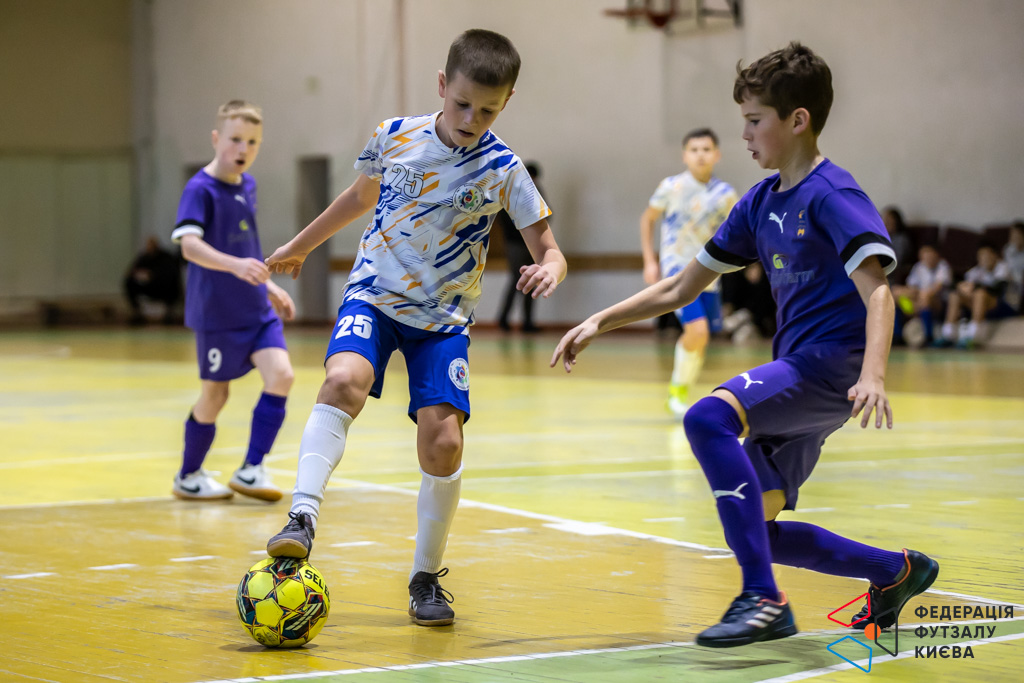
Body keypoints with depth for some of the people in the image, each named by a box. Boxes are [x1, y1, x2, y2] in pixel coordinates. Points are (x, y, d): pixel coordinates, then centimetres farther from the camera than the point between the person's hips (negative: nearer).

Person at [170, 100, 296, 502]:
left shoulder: (247, 185, 10)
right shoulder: (200, 189, -14)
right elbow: (190, 245, -29)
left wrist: (269, 287, 24)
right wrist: (235, 265, -42)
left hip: (257, 309, 6)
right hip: (216, 313, -6)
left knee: (280, 375, -11)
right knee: (215, 394, 5)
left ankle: (250, 471, -4)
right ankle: (188, 477, 25)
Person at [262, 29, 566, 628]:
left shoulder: (502, 170, -9)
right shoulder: (393, 136, -3)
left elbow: (548, 248, -8)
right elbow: (364, 194, 18)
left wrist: (550, 269, -33)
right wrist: (301, 244, 28)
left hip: (444, 317, 0)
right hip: (374, 294, 1)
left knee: (443, 438, -13)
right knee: (345, 380, -30)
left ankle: (427, 576, 6)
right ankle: (302, 520, -33)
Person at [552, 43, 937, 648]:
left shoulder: (833, 195, -10)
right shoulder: (761, 201, 15)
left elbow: (877, 291, -22)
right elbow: (682, 289, 20)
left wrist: (873, 376, -38)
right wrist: (600, 322, 13)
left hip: (832, 366, -9)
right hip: (797, 371, 9)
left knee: (708, 418, -30)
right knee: (755, 527, 8)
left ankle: (764, 599, -30)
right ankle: (897, 571, 27)